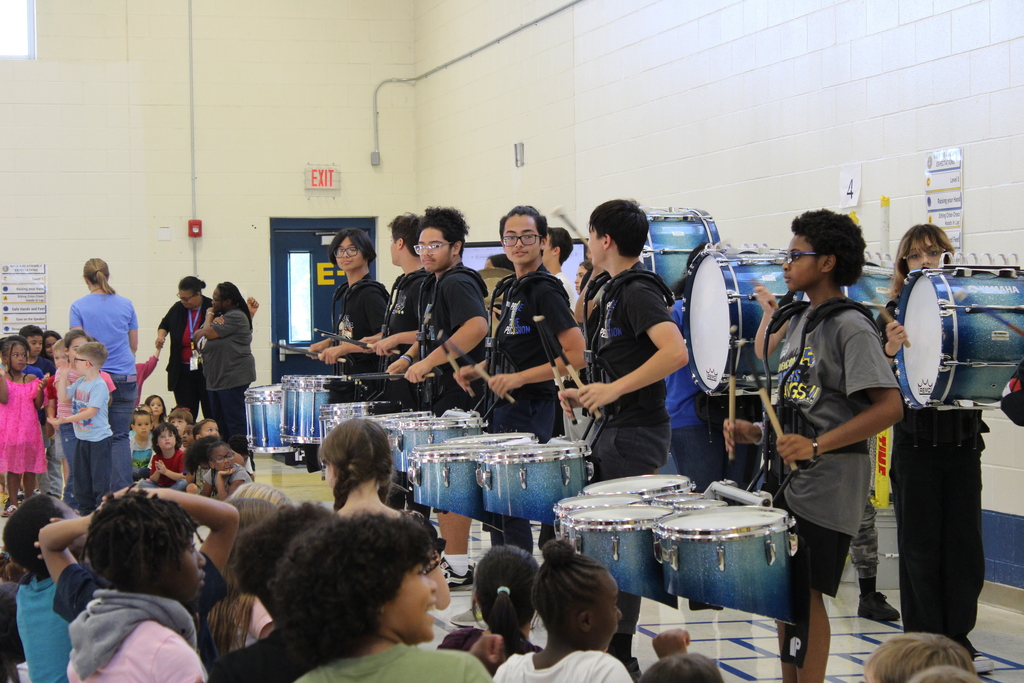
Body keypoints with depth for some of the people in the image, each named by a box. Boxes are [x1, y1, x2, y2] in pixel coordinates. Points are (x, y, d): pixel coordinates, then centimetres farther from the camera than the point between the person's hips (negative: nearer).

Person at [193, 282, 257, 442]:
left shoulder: (236, 317, -12)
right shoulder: (220, 315, 18)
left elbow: (209, 333, -18)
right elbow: (196, 336, 13)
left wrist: (209, 315, 1)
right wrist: (213, 321, -5)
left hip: (233, 378, -10)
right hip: (215, 378, 10)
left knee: (235, 423, -7)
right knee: (219, 422, 12)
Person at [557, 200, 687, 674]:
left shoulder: (637, 291, -15)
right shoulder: (612, 290, 15)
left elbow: (675, 352, -29)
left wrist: (615, 389, -29)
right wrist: (587, 395, 10)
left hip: (635, 434, -10)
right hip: (613, 429, 10)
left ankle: (620, 652, 2)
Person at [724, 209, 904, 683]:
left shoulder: (849, 326, -13)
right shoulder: (797, 320, 13)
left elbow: (890, 406, -21)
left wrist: (817, 446, -26)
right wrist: (757, 431, 6)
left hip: (828, 483, -8)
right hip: (786, 479, 8)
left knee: (806, 595, -4)